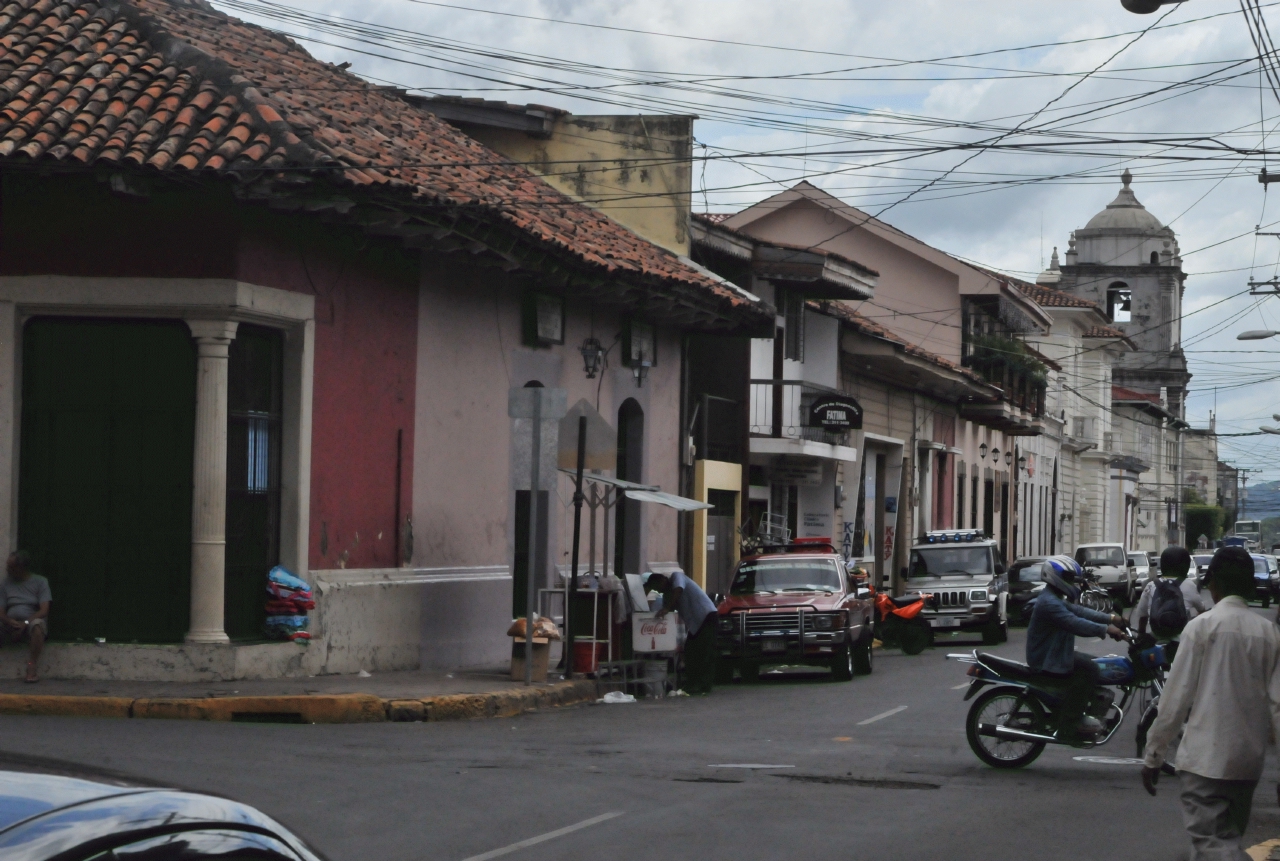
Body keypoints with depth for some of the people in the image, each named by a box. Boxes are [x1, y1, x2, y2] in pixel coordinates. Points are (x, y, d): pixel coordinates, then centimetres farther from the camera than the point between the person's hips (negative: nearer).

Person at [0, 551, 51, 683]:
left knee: (37, 625, -39)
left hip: (31, 622, -3)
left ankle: (31, 669, -38)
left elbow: (44, 610, -9)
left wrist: (25, 623, -24)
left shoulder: (39, 582, 1)